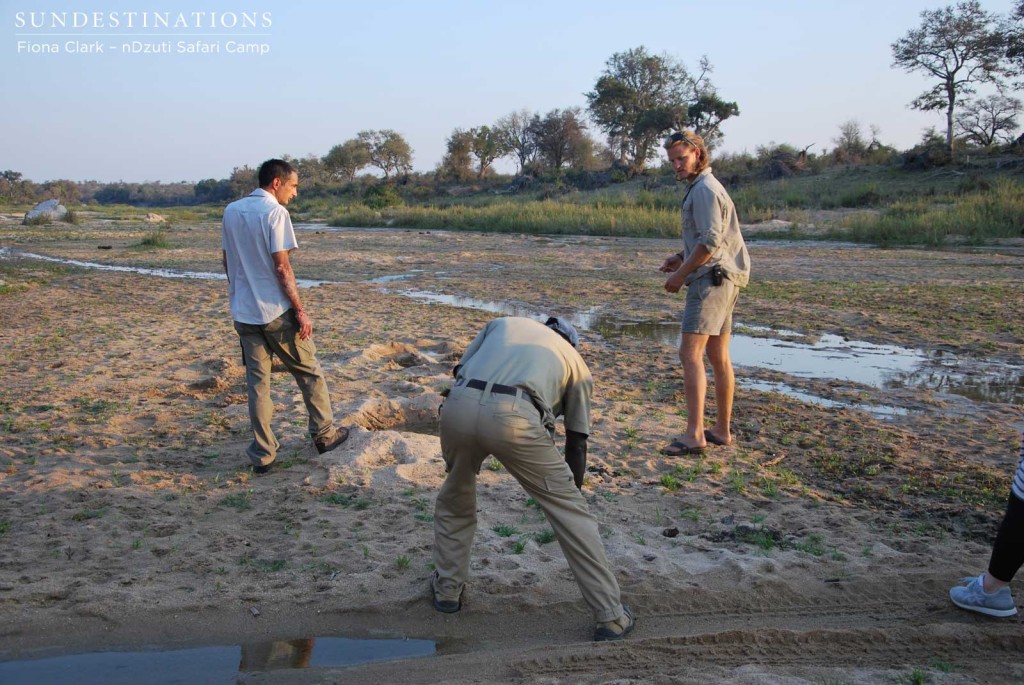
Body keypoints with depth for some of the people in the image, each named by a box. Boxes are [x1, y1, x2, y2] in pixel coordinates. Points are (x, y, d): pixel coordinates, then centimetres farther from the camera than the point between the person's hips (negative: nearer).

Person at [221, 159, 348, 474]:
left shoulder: (231, 211, 8)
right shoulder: (275, 212, -12)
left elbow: (227, 259, 14)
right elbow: (281, 267, -16)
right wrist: (300, 311, -12)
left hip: (243, 312, 6)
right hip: (276, 312, -6)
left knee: (257, 382, 9)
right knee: (309, 372, 12)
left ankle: (262, 454, 12)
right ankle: (324, 434, 22)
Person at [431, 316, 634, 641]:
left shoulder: (503, 323, 35)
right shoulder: (577, 364, 29)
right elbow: (576, 443, 30)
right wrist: (571, 496, 40)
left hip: (458, 406, 3)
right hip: (514, 418, -2)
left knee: (454, 497, 31)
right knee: (568, 509, 13)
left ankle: (447, 589, 40)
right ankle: (611, 616, 18)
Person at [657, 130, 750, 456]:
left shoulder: (705, 189, -12)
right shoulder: (702, 187, 20)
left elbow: (710, 242, -20)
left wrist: (680, 274, -12)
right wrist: (681, 256, 12)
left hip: (712, 278, -11)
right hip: (722, 281, 11)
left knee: (690, 353, -15)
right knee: (719, 356, 13)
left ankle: (694, 434, -19)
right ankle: (722, 429, 21)